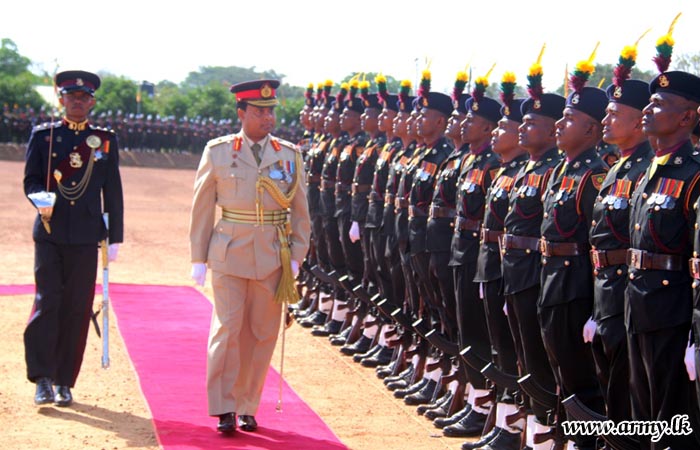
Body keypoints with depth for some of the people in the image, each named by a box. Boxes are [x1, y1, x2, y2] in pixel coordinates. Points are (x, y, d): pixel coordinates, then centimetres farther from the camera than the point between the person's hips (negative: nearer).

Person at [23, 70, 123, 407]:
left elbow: (113, 192, 10)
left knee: (77, 309, 2)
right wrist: (42, 198, -17)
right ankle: (43, 379, -3)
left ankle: (64, 382, 10)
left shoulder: (106, 140, 9)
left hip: (85, 237, 1)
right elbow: (31, 180, 6)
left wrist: (115, 237, 6)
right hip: (50, 233, -1)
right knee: (47, 302, -9)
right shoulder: (42, 136, 7)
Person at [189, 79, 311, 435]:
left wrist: (296, 257, 2)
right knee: (227, 328, -7)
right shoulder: (217, 152, 1)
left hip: (272, 257, 2)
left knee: (262, 333, 5)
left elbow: (300, 210, 9)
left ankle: (247, 408, 15)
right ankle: (224, 409, 1)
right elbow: (202, 208, 4)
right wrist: (198, 259, 3)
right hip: (229, 254, -2)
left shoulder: (290, 155, 5)